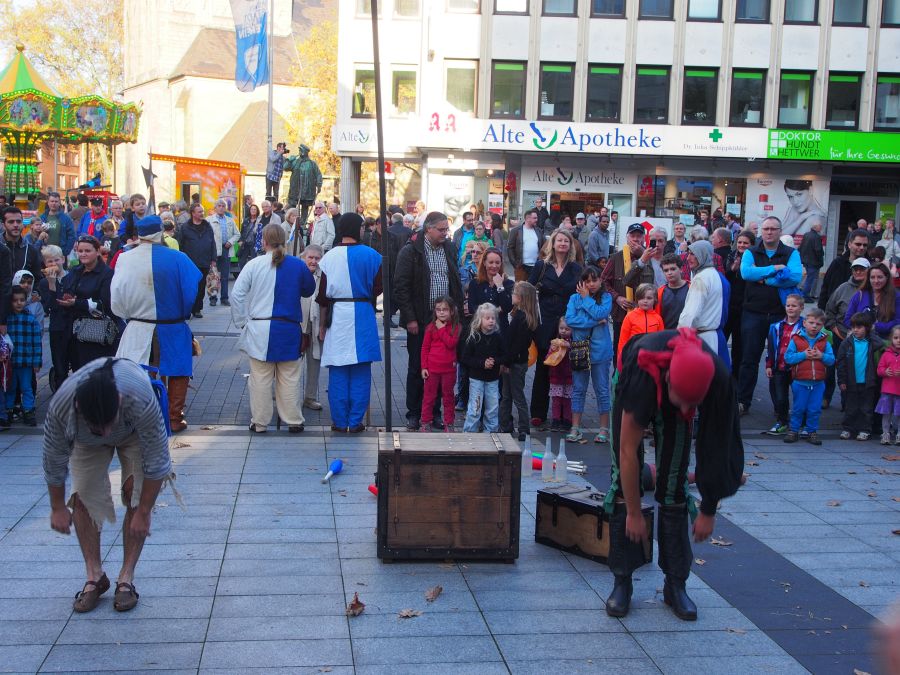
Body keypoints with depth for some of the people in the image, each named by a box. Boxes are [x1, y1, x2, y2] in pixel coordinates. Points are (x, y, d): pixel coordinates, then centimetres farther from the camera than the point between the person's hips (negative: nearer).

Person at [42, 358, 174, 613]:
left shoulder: (141, 401, -46)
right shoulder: (60, 407, -39)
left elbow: (156, 461, -32)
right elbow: (54, 461, -19)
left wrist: (143, 513, -23)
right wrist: (58, 508, -7)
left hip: (135, 433, -2)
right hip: (86, 441, 2)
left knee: (138, 496, -14)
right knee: (81, 497, -10)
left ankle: (126, 578, -4)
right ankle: (94, 576, 3)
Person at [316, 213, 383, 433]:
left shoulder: (329, 257, -2)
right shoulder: (371, 256, -5)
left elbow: (322, 295, 2)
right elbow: (378, 288, -3)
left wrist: (322, 325, 11)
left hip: (336, 315, 1)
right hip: (363, 315, -1)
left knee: (338, 371, 7)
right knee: (360, 371, 5)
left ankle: (339, 421, 11)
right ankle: (356, 421, 7)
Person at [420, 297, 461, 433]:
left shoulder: (455, 327, -2)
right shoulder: (431, 327, -1)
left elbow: (451, 343, -18)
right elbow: (425, 348, 1)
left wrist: (441, 329, -15)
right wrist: (424, 367, -3)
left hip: (449, 368, 0)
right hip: (432, 368, 0)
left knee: (448, 396, 10)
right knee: (429, 396, 6)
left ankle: (448, 424, 19)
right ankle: (426, 423, 15)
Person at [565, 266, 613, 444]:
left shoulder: (606, 297, 2)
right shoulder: (575, 298, 4)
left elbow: (600, 313, -17)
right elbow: (569, 319, -11)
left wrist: (586, 298, -6)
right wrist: (595, 322, -15)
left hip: (600, 351, -1)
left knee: (602, 390, 4)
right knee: (578, 389, 7)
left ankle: (604, 429, 11)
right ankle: (575, 429, 13)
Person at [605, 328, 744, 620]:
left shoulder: (718, 380, -37)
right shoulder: (643, 377, -44)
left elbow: (716, 449, -25)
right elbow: (628, 451, -34)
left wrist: (708, 511, -17)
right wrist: (634, 514, -27)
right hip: (640, 396, -2)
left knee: (674, 486, -5)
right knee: (624, 480, -9)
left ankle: (676, 584, 3)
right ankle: (622, 582, -1)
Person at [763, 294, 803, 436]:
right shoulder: (777, 327, 8)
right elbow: (770, 347, 11)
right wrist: (769, 365, 6)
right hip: (779, 369, 3)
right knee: (779, 398, 5)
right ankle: (781, 422, 21)